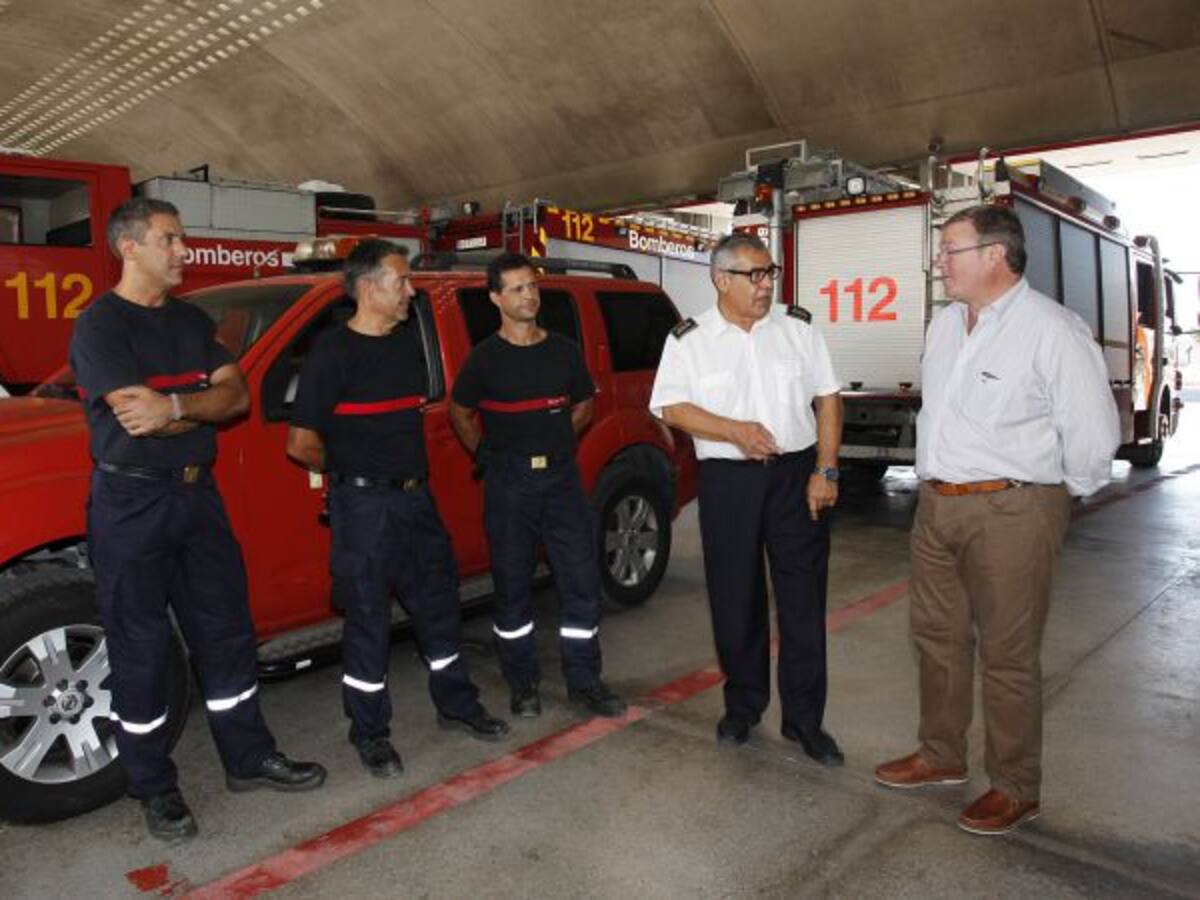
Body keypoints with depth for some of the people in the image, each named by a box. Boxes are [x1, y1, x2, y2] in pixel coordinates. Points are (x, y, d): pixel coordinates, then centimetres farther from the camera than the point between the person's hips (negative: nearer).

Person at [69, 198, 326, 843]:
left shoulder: (193, 321, 11)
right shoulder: (99, 325, -9)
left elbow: (237, 397, -1)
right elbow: (138, 416, -21)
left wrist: (173, 407, -17)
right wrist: (202, 406, -7)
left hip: (197, 493, 6)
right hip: (130, 505, -6)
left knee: (226, 631, 12)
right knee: (140, 649, 5)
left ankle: (249, 758, 26)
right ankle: (155, 788, 21)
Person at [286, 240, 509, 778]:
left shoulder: (409, 340, 9)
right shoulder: (333, 353, -12)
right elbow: (302, 443, -13)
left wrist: (408, 468, 14)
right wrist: (348, 471, 2)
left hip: (416, 496, 7)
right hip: (363, 505, -7)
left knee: (438, 601, 14)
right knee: (368, 617, 4)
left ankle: (456, 704, 31)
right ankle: (370, 733, 20)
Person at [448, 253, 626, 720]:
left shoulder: (564, 350, 6)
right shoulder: (485, 357, -1)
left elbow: (583, 405, 18)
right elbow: (459, 414, 10)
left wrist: (552, 443, 9)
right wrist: (487, 454, 4)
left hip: (561, 476, 2)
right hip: (508, 484, -2)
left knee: (582, 579, 1)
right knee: (512, 584, 5)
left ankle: (584, 680, 15)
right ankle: (523, 682, 21)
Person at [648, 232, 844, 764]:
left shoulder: (798, 328, 6)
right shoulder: (688, 340, 2)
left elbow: (828, 400, 6)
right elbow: (671, 409, -4)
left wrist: (825, 470, -2)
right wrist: (735, 431, -16)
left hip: (797, 473, 1)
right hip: (728, 481, -1)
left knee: (804, 601, 4)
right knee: (735, 600, 9)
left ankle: (804, 720, 18)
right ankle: (743, 706, 29)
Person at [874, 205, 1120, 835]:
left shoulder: (1051, 330, -14)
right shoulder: (945, 324, 11)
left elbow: (1092, 434, -12)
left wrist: (1053, 495, 0)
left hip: (1011, 512, -8)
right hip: (937, 505, 8)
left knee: (1008, 655, 3)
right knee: (937, 637, 16)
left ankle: (1015, 789, 22)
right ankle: (941, 757, 34)